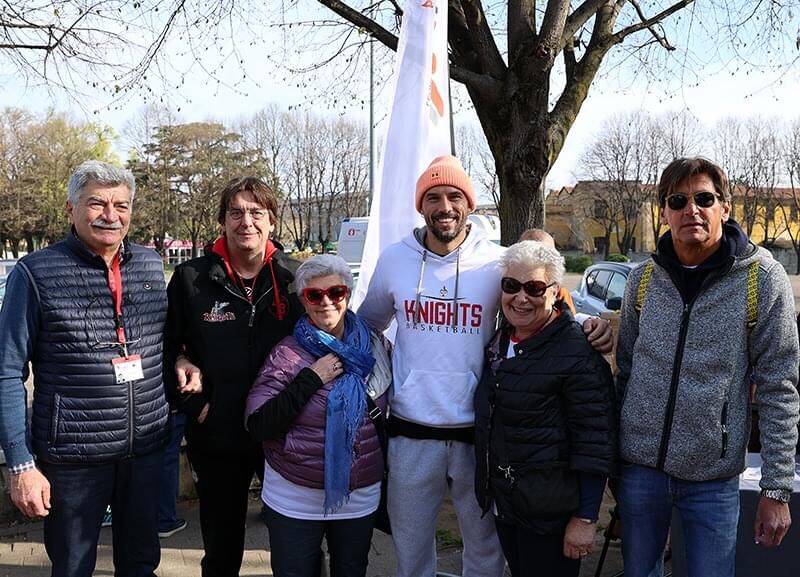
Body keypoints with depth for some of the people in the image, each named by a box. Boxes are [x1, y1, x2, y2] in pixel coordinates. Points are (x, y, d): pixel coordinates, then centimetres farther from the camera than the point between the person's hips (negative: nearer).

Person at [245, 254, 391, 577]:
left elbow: (389, 416, 12)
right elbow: (258, 427, -17)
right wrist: (310, 379, -22)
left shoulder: (374, 346, -1)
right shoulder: (287, 354, -11)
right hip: (295, 500, -3)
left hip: (361, 498, 3)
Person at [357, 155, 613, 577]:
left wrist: (588, 326, -17)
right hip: (411, 432, 2)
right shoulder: (394, 260, 0)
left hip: (477, 432, -1)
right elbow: (367, 325, 15)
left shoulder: (496, 262, -6)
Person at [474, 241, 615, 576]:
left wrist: (586, 519, -18)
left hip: (549, 512, -7)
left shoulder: (578, 353, -19)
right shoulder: (500, 340, 5)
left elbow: (594, 443, -19)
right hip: (502, 503, 7)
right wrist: (489, 489, 16)